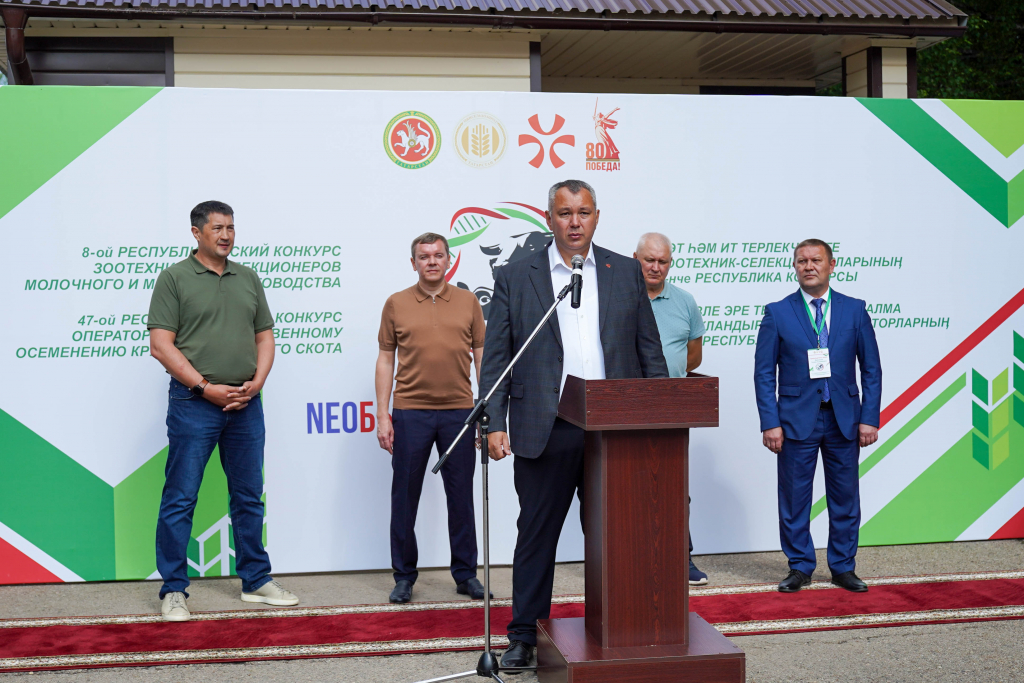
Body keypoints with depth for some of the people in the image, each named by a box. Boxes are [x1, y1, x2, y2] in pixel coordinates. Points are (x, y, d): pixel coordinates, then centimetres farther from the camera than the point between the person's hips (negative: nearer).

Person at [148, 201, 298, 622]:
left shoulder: (248, 278, 14)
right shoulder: (174, 278, -2)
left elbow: (265, 337, 14)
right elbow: (161, 345, -8)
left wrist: (256, 383, -3)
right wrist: (205, 388, -13)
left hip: (245, 404, 5)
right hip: (193, 404, -5)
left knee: (248, 497, 12)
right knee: (180, 499, -2)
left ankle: (256, 581, 23)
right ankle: (173, 591, 7)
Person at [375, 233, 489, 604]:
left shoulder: (469, 302, 7)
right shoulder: (396, 304, 4)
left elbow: (482, 356, 9)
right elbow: (385, 360, 6)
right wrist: (382, 415, -1)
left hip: (459, 411, 1)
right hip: (410, 412, -1)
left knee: (461, 495, 6)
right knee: (405, 496, 4)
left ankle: (466, 574, 18)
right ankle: (404, 576, 16)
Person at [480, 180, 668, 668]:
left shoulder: (626, 272, 10)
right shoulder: (514, 277, 5)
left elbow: (650, 352, 10)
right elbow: (495, 358, 3)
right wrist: (495, 423, -6)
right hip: (545, 431, -1)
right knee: (536, 535, 7)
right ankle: (523, 636, 19)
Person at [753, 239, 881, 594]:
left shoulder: (854, 310, 5)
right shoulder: (777, 313, 1)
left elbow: (872, 368, 6)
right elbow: (764, 372, 0)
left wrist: (869, 418, -2)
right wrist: (770, 422, -8)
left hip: (844, 419, 1)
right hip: (796, 420, -1)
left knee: (845, 498, 8)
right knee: (794, 498, 4)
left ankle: (843, 567, 21)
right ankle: (799, 567, 18)